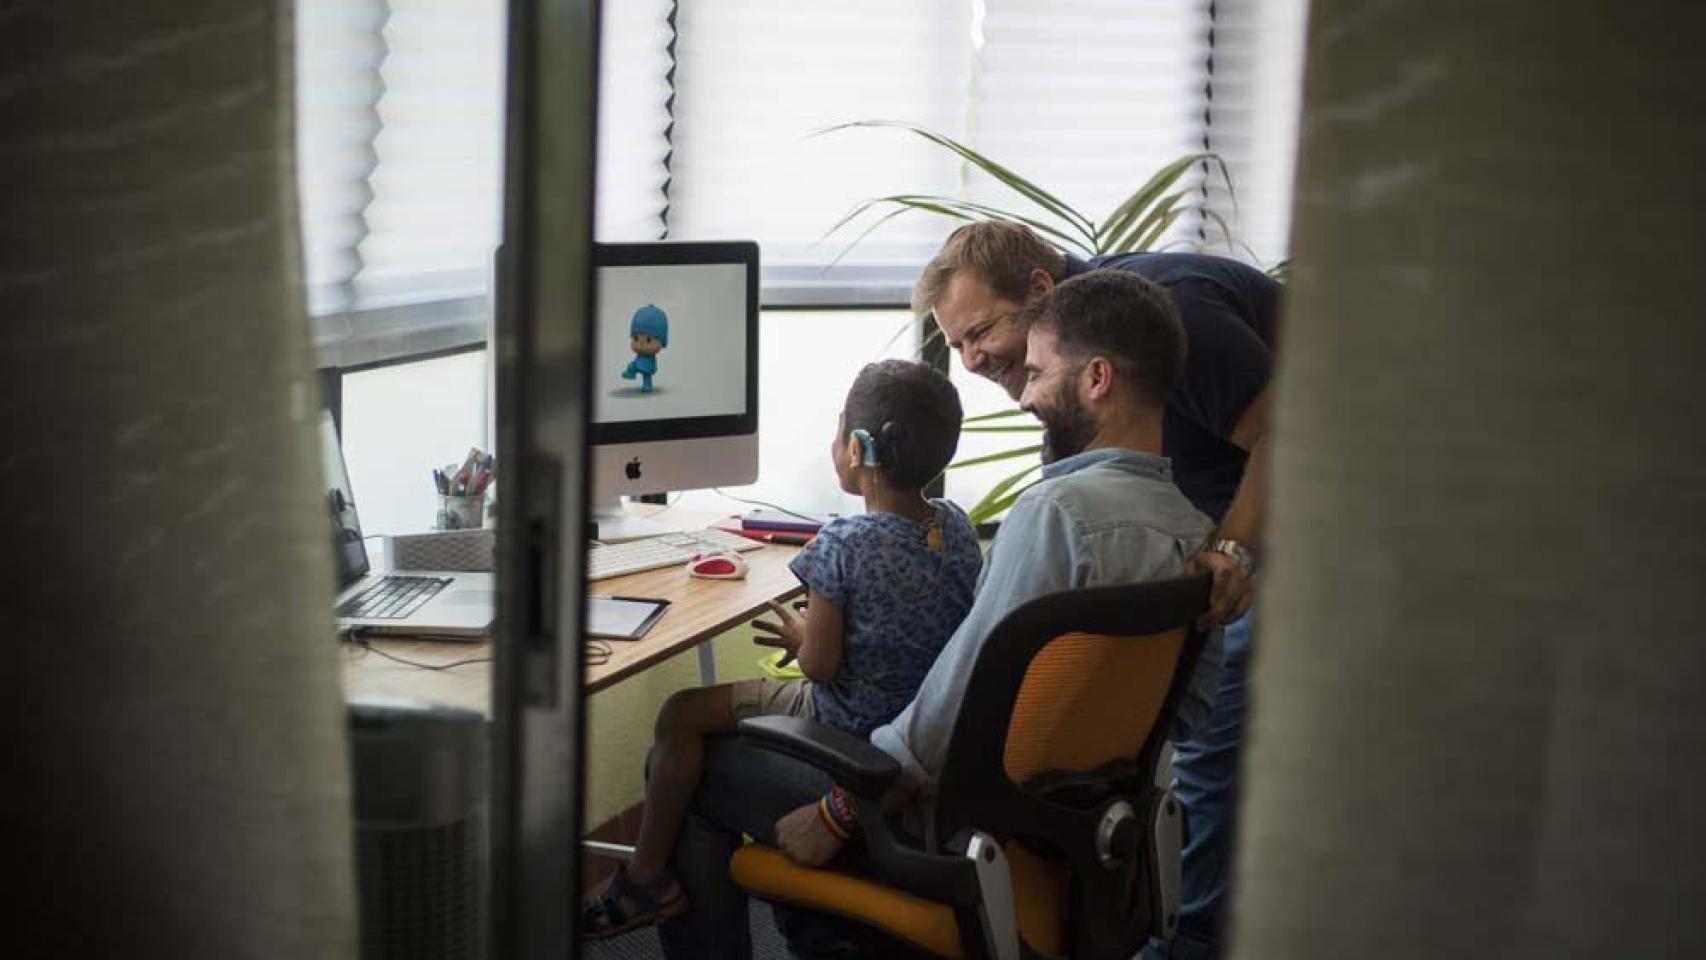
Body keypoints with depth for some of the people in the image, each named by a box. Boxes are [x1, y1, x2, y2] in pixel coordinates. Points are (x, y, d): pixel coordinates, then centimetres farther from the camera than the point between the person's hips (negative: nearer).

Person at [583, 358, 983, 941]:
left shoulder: (843, 546, -24)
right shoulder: (958, 527, -4)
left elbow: (820, 664, -19)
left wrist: (797, 635, 3)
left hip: (851, 729, -8)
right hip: (931, 720, 8)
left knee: (682, 716, 2)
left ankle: (646, 880, 11)